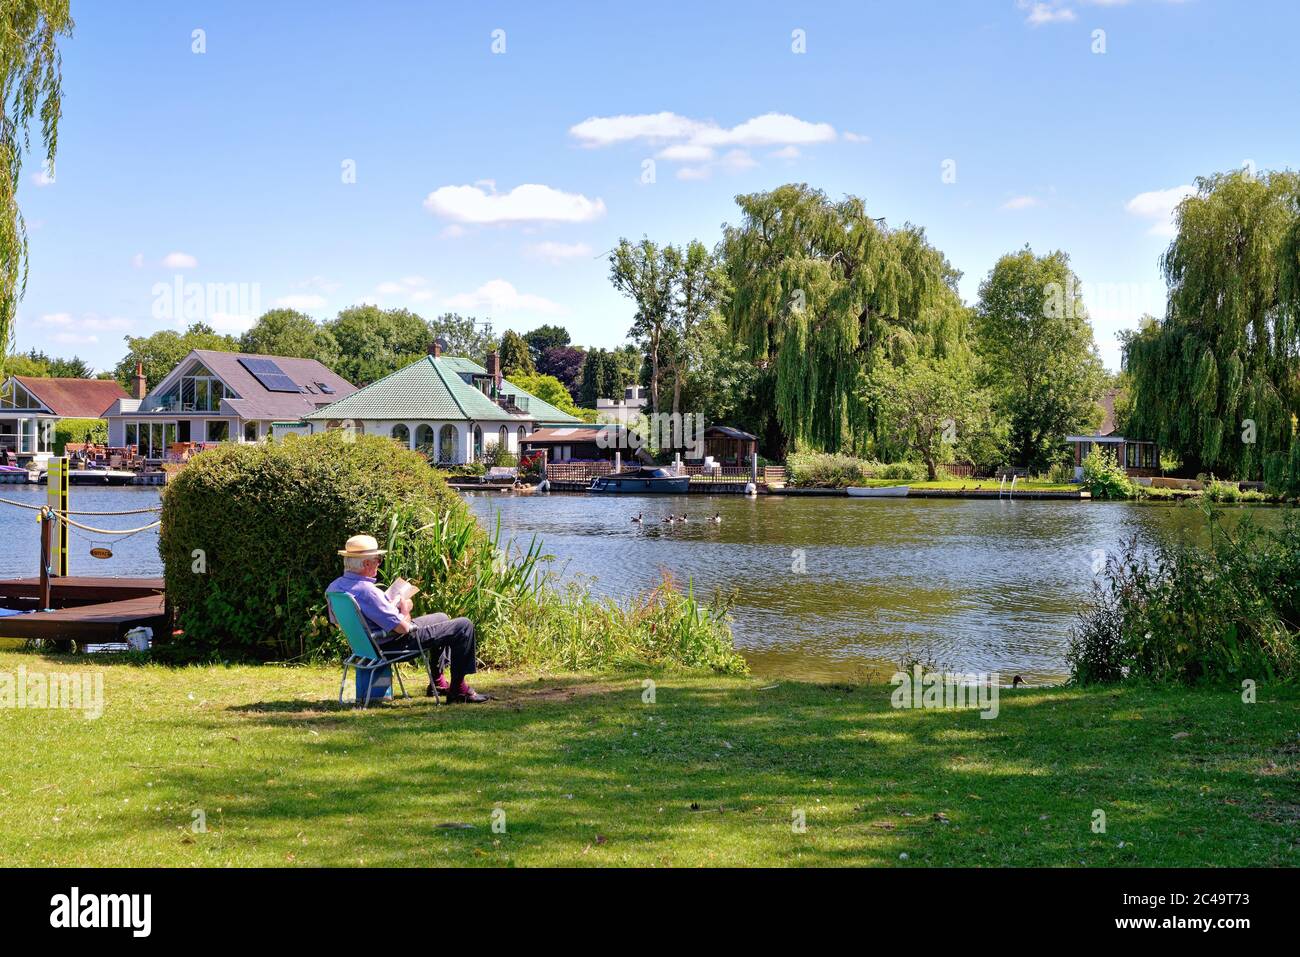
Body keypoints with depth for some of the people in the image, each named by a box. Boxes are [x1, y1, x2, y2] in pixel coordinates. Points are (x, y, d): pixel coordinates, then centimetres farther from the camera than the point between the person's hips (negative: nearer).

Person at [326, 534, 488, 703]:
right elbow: (403, 627, -29)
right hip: (393, 644, -10)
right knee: (464, 626, -6)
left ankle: (438, 682, 33)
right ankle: (458, 689, 3)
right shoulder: (367, 591, -32)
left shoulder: (334, 587, -4)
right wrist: (405, 610, -5)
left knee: (441, 618, 29)